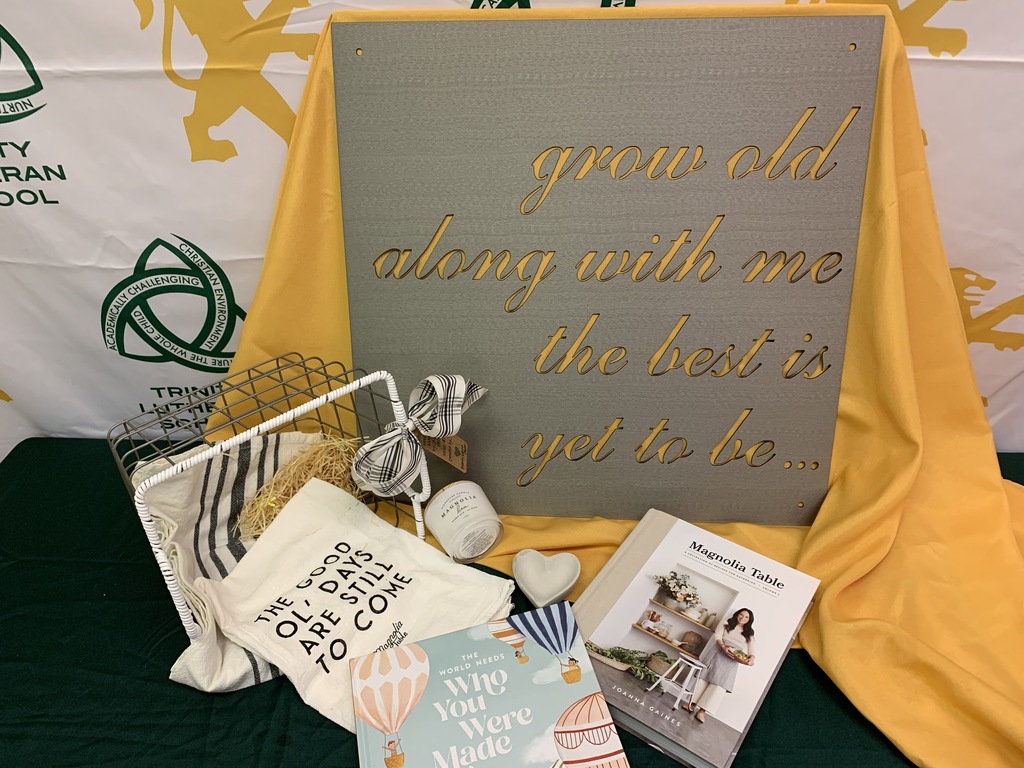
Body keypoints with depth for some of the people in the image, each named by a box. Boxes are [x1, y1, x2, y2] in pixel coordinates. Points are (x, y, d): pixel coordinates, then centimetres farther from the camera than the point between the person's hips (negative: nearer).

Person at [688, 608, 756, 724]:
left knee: (720, 683, -12)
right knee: (705, 675, -6)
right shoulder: (726, 623, 15)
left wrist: (751, 658, -15)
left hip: (731, 660, 1)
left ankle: (702, 710, -14)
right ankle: (693, 703, 4)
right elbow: (717, 636, 1)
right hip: (718, 652, 0)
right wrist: (724, 647, -19)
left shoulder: (749, 633, 21)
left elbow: (751, 649, 8)